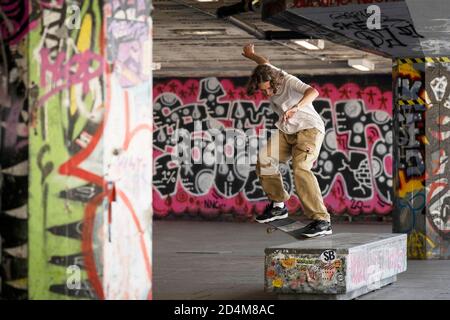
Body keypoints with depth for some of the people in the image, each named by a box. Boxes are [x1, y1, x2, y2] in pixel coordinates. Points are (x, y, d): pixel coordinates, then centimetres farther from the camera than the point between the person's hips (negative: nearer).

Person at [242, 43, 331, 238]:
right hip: (286, 131, 7)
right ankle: (278, 205, 5)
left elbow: (313, 92, -41)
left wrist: (296, 108, -59)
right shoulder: (267, 74, -3)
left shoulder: (289, 81, -22)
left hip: (309, 129, -7)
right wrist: (250, 55, 44)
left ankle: (322, 221, -31)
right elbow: (264, 62, 22)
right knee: (264, 158, -14)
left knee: (301, 169, -27)